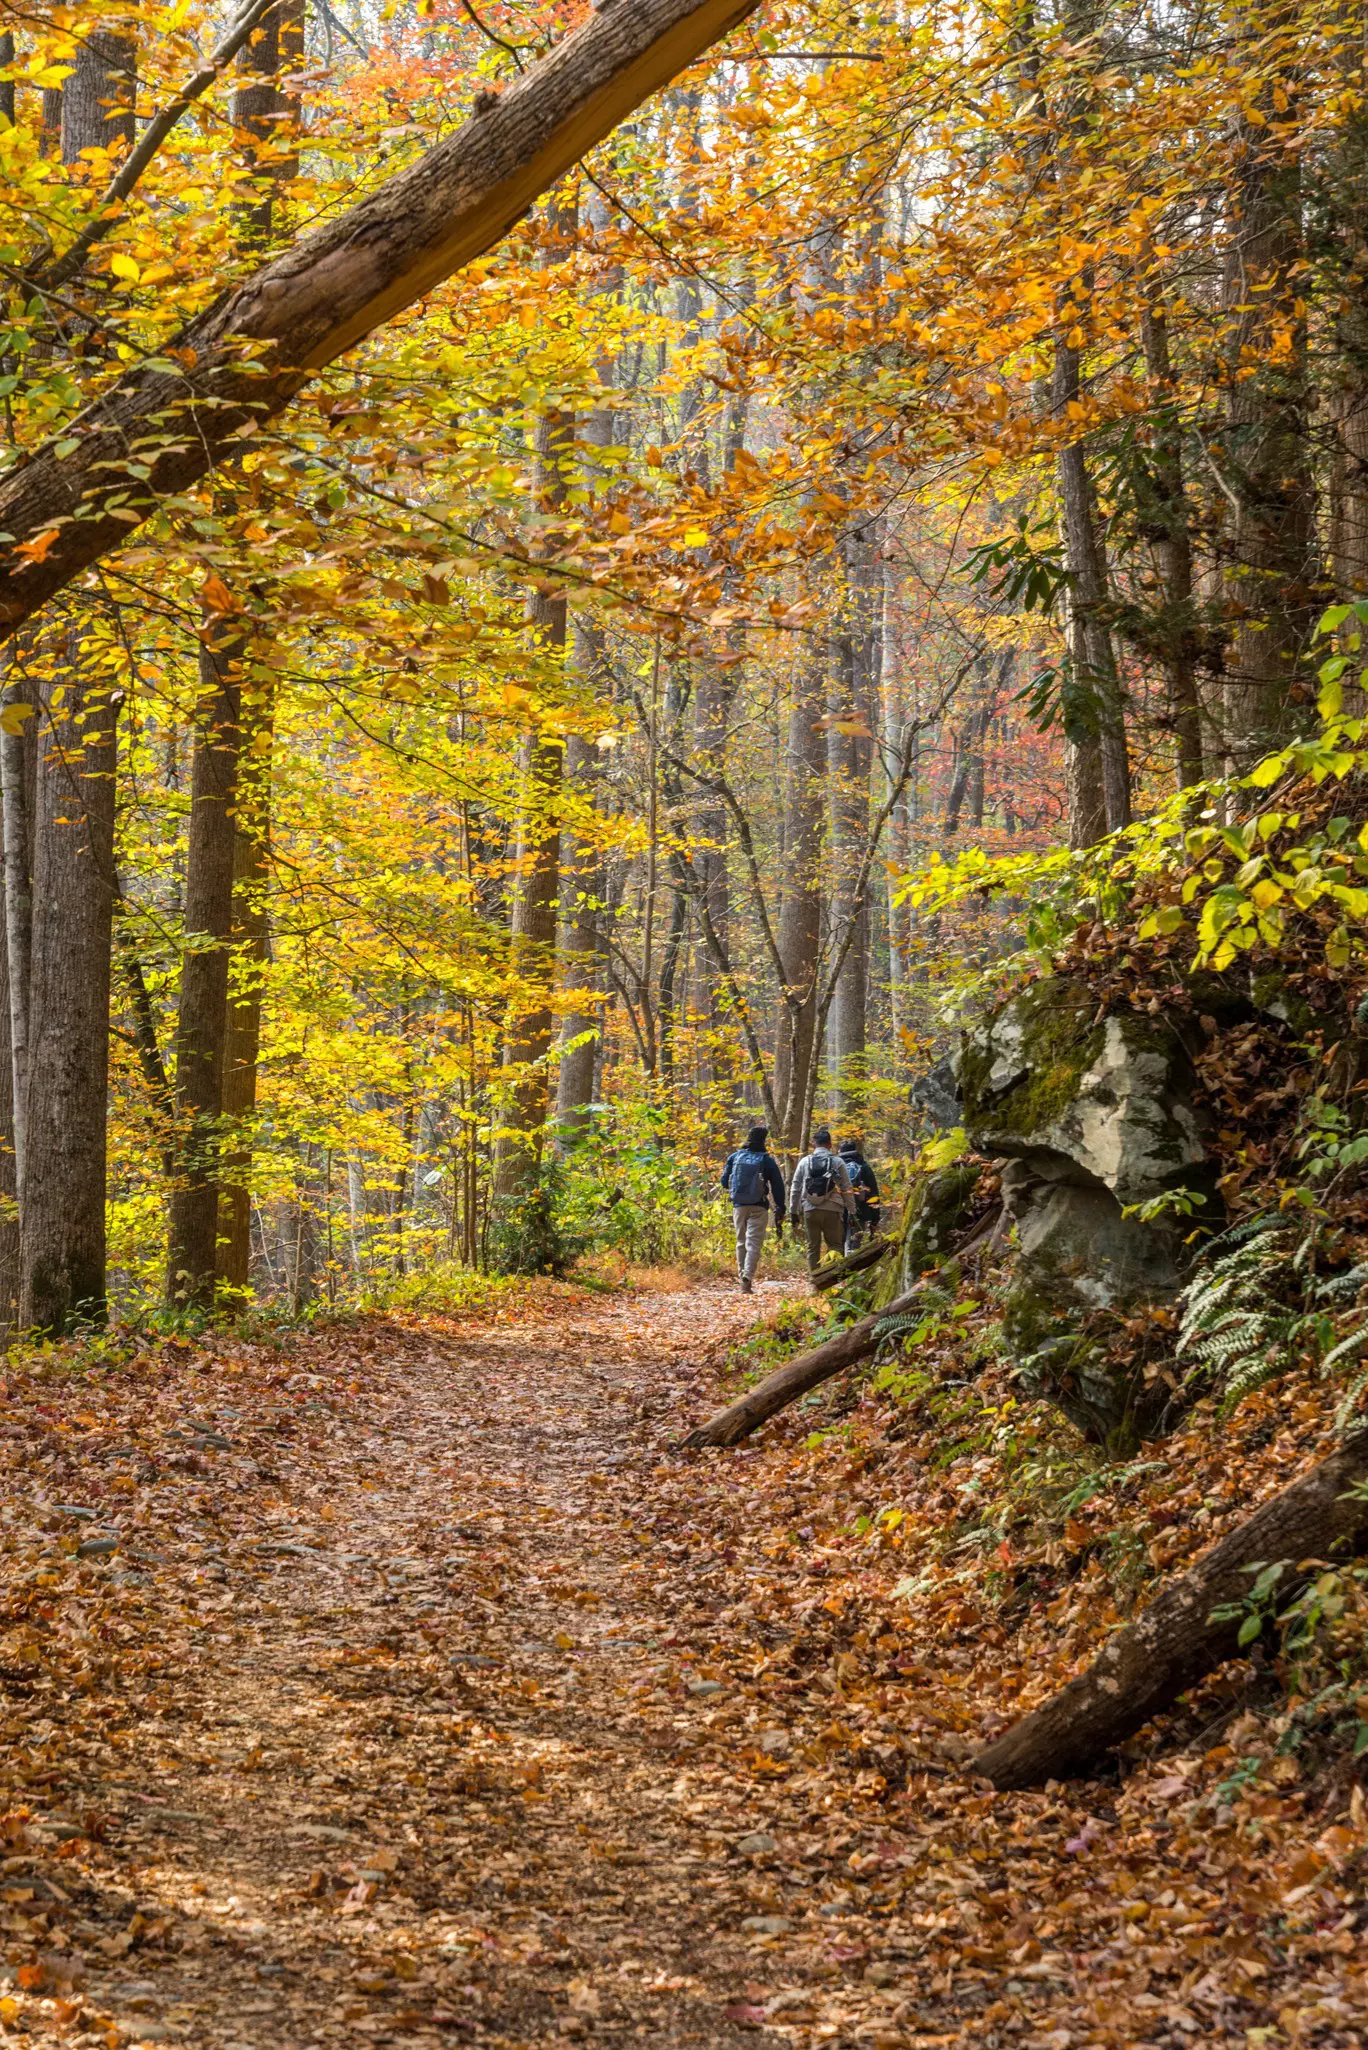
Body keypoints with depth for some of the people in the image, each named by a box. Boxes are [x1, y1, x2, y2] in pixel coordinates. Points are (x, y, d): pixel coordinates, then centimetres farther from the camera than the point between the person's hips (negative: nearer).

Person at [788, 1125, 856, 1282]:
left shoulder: (805, 1161, 5)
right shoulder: (837, 1162, 1)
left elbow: (795, 1188, 8)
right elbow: (847, 1189, 0)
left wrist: (793, 1211, 15)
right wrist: (851, 1212, 6)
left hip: (810, 1210, 1)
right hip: (832, 1210, -1)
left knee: (813, 1247, 9)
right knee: (835, 1246, 5)